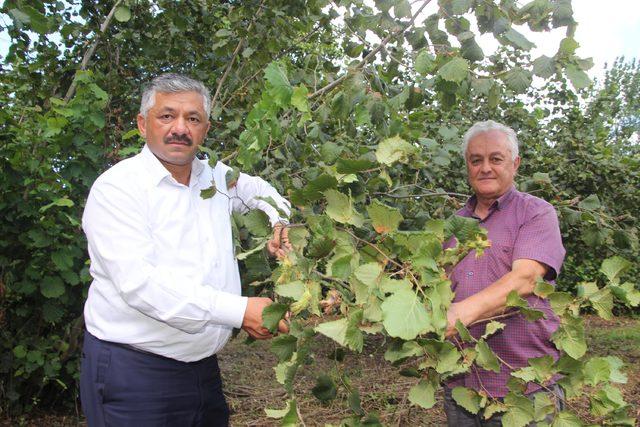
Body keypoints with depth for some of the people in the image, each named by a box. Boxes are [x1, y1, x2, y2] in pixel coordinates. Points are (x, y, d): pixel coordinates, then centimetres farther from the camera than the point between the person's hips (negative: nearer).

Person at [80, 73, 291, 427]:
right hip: (132, 373, -6)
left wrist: (281, 222, 5)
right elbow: (138, 282, -25)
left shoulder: (214, 177, 7)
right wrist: (240, 311, -31)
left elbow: (260, 190, 28)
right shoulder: (117, 187, -13)